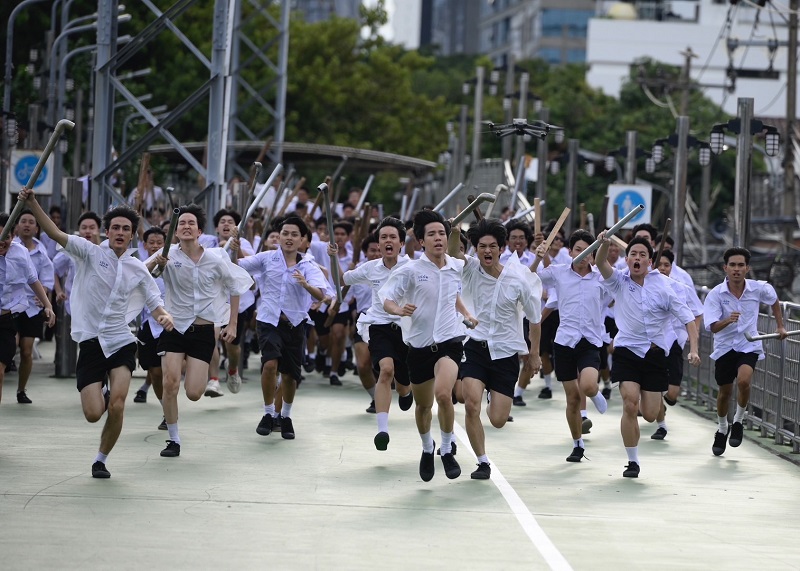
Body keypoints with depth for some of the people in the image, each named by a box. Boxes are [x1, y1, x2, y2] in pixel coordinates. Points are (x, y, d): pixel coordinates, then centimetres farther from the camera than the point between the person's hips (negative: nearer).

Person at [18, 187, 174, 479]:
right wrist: (32, 203, -24)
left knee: (117, 407, -15)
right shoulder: (91, 252, -1)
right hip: (91, 342, -1)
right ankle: (102, 395, 31)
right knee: (93, 413, -8)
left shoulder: (137, 269, 7)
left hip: (121, 342, 1)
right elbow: (55, 233, -11)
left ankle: (101, 459, 8)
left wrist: (164, 316, -12)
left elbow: (155, 303, 12)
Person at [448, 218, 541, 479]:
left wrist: (535, 352, 10)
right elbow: (452, 252, -24)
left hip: (506, 351, 0)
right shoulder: (471, 268, -5)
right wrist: (454, 232, -45)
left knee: (498, 421, 0)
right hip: (475, 346, 0)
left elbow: (534, 317, 3)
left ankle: (497, 401, 40)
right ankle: (483, 463, -4)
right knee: (472, 404, -21)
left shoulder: (518, 279, -9)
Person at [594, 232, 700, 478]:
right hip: (627, 350, -1)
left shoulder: (662, 286, -4)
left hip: (655, 353, 1)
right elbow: (602, 264, -22)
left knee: (650, 415, 2)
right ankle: (632, 462, -5)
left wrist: (693, 349, -15)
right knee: (630, 405, -18)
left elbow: (687, 318, -3)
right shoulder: (619, 282, -2)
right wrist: (604, 244, -43)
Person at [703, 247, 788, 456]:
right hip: (725, 347, 0)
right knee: (725, 392, 11)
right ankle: (722, 429, 39)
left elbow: (774, 300, 14)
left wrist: (780, 326, 17)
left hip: (750, 346, 0)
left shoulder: (759, 289, -10)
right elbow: (712, 327, -22)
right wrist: (728, 320, -42)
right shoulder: (716, 294, -16)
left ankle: (739, 420, 0)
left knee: (743, 380, -26)